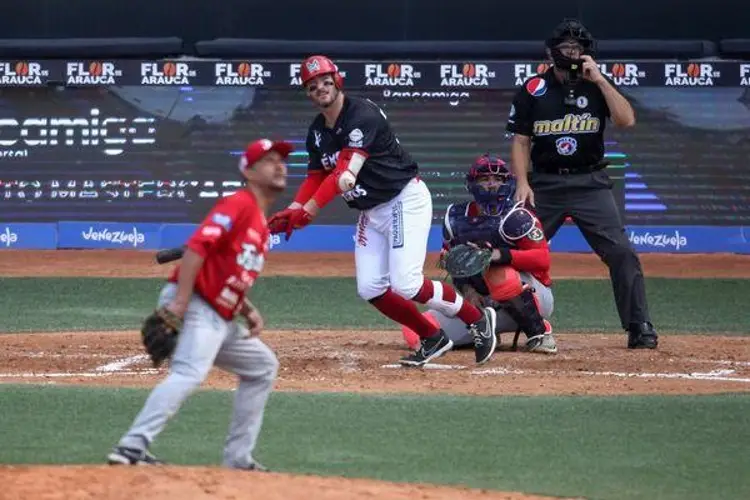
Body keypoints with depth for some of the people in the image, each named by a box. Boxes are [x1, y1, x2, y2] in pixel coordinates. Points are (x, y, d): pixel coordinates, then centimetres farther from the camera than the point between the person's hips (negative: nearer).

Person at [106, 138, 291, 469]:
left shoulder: (261, 223, 22)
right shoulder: (239, 204, -8)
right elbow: (198, 245, -21)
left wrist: (248, 311, 9)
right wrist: (180, 301, -28)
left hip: (221, 318, 11)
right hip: (195, 307, -11)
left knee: (262, 367, 22)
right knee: (189, 373, -31)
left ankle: (238, 458, 21)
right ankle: (131, 448, -42)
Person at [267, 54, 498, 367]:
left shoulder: (362, 115, -21)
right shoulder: (317, 132, 6)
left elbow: (346, 174, -29)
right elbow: (315, 178, 13)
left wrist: (308, 210, -34)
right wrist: (291, 212, -6)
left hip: (405, 200, -9)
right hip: (371, 211, 9)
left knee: (406, 284, -18)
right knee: (370, 289, 0)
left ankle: (478, 319, 0)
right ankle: (432, 339, 15)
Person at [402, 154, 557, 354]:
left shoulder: (515, 217, -15)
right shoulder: (456, 218, 2)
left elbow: (543, 259, -24)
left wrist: (501, 254, -38)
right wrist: (466, 287, -6)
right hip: (484, 302, 5)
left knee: (498, 272, -40)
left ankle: (539, 333, -20)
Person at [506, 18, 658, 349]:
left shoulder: (597, 86, 3)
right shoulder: (533, 90, 1)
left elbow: (626, 120, -12)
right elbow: (520, 140, 3)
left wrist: (599, 80, -15)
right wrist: (522, 182, -9)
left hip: (590, 183, 0)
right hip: (544, 183, 0)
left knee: (621, 253, -11)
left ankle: (640, 328, -6)